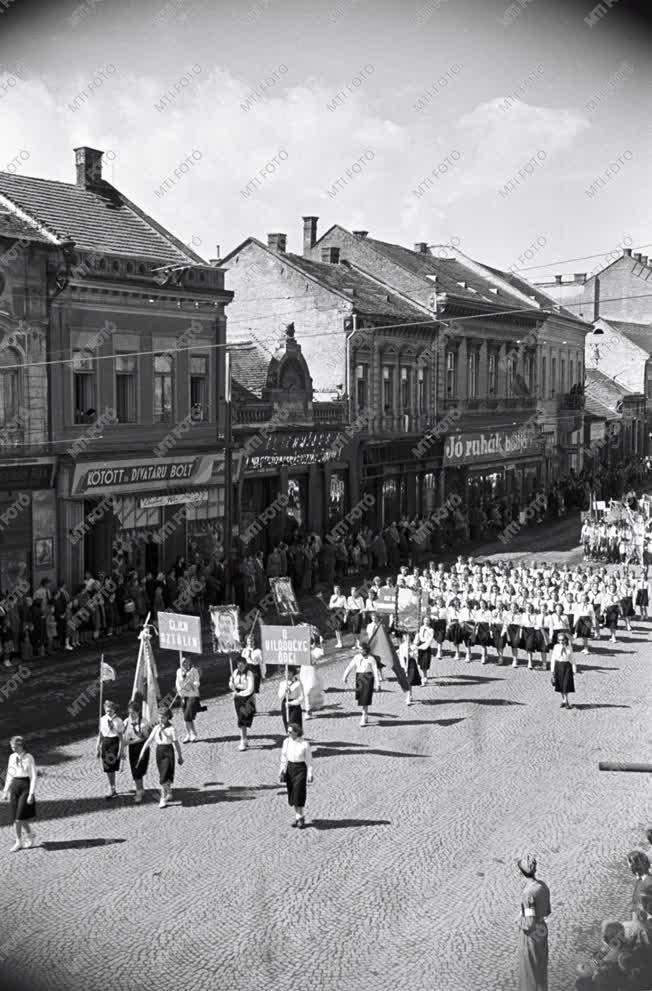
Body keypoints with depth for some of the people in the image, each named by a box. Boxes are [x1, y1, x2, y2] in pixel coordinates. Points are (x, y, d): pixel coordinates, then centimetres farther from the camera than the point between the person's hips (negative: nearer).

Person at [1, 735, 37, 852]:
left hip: (26, 786, -6)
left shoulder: (29, 758, -11)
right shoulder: (12, 757, 6)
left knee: (21, 816, -8)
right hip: (15, 786, 6)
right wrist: (6, 790, 11)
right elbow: (10, 775, 14)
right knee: (15, 817, 6)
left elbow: (33, 777, -11)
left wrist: (31, 794, -15)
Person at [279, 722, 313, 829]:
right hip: (290, 768, 5)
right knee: (292, 794, 9)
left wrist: (310, 774, -6)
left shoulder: (304, 744, -12)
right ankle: (298, 817, 21)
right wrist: (282, 772, 4)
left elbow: (309, 760, -5)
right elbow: (284, 757, 6)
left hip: (301, 769, -5)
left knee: (299, 793, -6)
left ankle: (300, 818, 8)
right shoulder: (286, 741, -1)